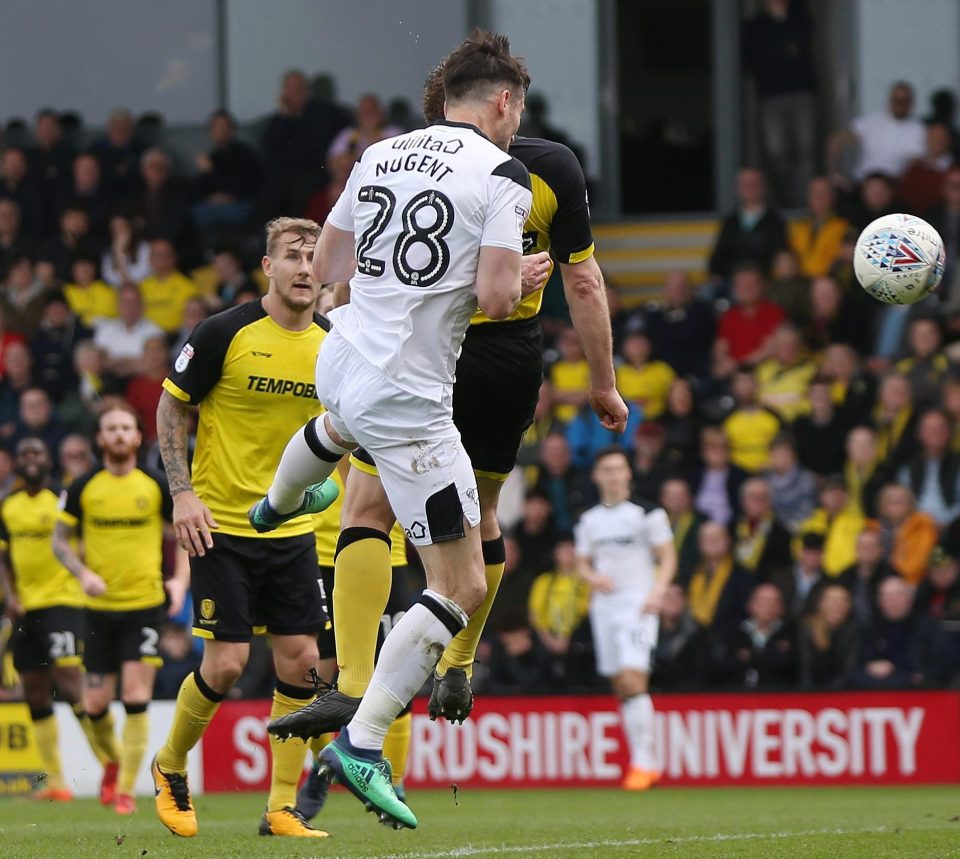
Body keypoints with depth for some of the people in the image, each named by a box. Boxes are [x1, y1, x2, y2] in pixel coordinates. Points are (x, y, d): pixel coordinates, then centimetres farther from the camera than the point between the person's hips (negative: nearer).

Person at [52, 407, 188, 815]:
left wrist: (181, 579, -4)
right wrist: (83, 573, -11)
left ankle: (126, 789, -3)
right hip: (99, 608, 1)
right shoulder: (84, 488, 1)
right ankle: (114, 760, 32)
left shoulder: (156, 486, 0)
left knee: (136, 698, -11)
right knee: (95, 705, 1)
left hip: (145, 602, -1)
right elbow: (60, 540, 7)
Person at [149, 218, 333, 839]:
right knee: (228, 663, -9)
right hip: (220, 526, -5)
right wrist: (183, 492, -11)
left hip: (292, 530, 5)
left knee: (301, 660, -2)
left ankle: (283, 808, 6)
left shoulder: (332, 345, 2)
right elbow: (171, 407, -3)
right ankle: (170, 768, 18)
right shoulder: (226, 333, -11)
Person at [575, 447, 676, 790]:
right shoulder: (589, 520, 14)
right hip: (603, 604, 5)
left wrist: (658, 590, -17)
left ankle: (644, 761, -17)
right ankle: (643, 760, 12)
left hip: (637, 603, -5)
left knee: (633, 681, -18)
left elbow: (668, 556, -1)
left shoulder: (647, 513, 0)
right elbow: (582, 562, 20)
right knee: (621, 686, 5)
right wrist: (593, 576, -3)